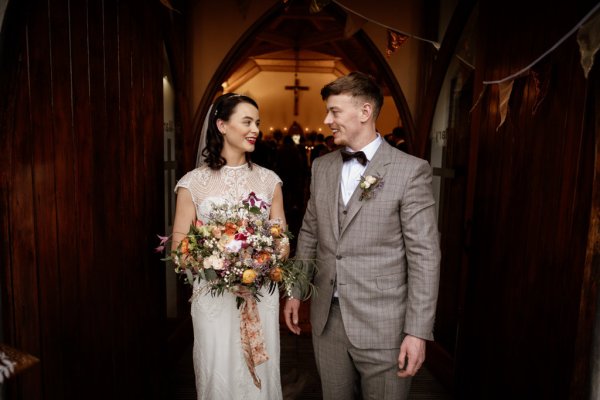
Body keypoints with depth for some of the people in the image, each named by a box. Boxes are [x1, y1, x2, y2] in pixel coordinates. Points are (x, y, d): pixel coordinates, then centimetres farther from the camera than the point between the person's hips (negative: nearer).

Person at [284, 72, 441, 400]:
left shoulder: (410, 170, -10)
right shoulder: (322, 166, 6)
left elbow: (424, 255, -11)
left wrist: (418, 331, -13)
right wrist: (295, 291, 12)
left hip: (382, 324, -4)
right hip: (327, 319, 5)